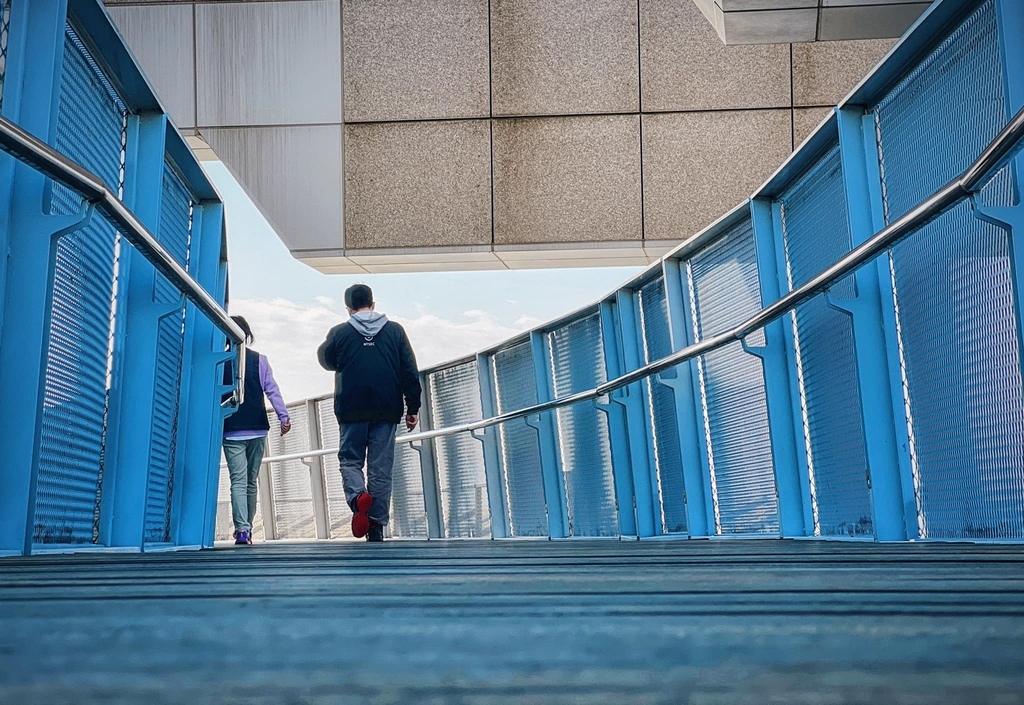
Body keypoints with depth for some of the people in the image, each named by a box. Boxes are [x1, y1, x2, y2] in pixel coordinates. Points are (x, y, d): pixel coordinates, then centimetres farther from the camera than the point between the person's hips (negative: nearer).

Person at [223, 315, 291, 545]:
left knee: (238, 481, -7)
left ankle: (242, 528, -23)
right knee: (251, 481, 13)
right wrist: (283, 416, -5)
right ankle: (247, 528, 17)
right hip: (257, 430, 1)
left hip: (231, 431, -1)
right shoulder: (259, 360, 2)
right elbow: (271, 390, -5)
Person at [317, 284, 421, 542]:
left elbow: (327, 362, 19)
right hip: (387, 411, 1)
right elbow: (410, 372, 1)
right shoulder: (395, 330, 4)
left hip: (352, 411, -1)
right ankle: (377, 525, 2)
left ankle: (358, 496, -21)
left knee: (350, 460, 10)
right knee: (381, 468, 5)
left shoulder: (339, 333, 0)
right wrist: (412, 408, 6)